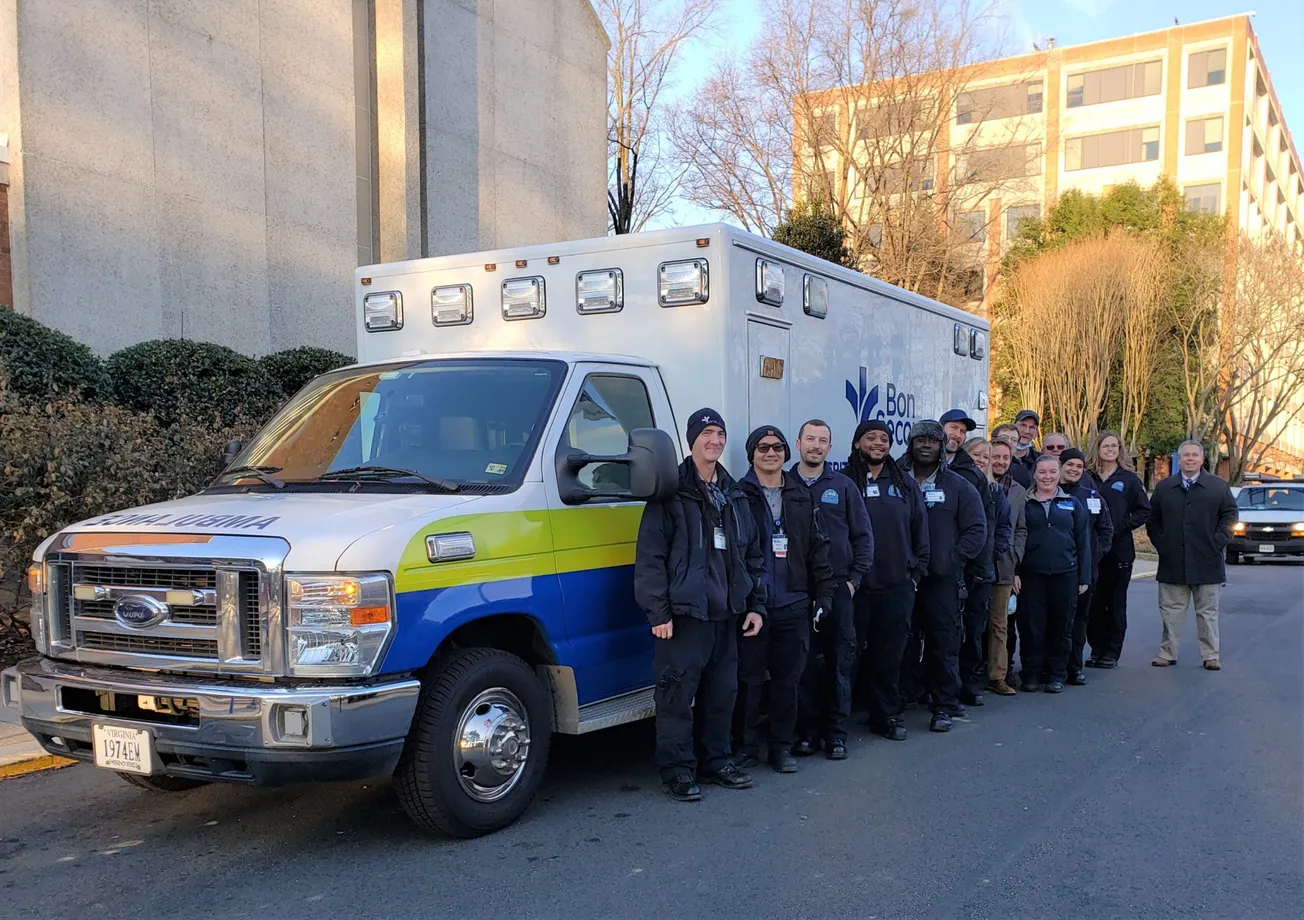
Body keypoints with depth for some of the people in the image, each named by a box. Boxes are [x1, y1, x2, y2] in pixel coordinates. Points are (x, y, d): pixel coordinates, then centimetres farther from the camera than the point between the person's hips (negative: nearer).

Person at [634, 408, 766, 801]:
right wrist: (658, 611, -15)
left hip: (726, 614, 7)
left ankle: (717, 762, 27)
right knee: (677, 695, -3)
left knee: (723, 693, 14)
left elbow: (753, 555, 20)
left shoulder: (734, 497, 15)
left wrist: (756, 605, 13)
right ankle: (677, 772, 7)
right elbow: (649, 556, -11)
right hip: (683, 614, -7)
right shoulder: (671, 493, -6)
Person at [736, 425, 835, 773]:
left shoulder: (801, 497, 12)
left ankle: (782, 746, 22)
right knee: (749, 679, 3)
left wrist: (823, 593, 8)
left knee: (788, 679, 10)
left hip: (793, 605, 3)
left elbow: (818, 548, 14)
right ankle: (748, 746, 16)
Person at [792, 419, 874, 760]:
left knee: (839, 661, 2)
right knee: (804, 662, 1)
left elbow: (863, 536, 9)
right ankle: (807, 731, 12)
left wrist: (854, 578, 1)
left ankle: (836, 733, 12)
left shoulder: (843, 486, 8)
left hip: (838, 588, 1)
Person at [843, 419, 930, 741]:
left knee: (891, 654, 7)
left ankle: (887, 715, 20)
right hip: (856, 585, -3)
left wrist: (917, 571, 9)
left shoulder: (905, 485, 11)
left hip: (898, 585, 3)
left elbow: (920, 531, 14)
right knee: (854, 652, 2)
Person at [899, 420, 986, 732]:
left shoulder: (958, 487, 7)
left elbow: (976, 530, 3)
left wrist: (951, 561, -6)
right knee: (904, 644, 5)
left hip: (942, 581, 0)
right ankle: (902, 700, 17)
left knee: (944, 645, 2)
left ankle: (944, 706, 13)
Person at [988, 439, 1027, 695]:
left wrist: (1015, 555, 3)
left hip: (1004, 566, 4)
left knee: (1000, 624, 8)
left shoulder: (1019, 491, 12)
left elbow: (1022, 529, 15)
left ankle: (997, 676, 15)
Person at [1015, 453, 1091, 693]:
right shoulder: (1024, 504, 6)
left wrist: (1084, 577, 5)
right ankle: (1031, 674, 11)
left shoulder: (1073, 505, 10)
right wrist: (1013, 571, -4)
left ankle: (1056, 675, 17)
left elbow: (1083, 542, 10)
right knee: (1031, 625, -1)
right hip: (1031, 575, -1)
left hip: (1065, 574, 1)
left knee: (1061, 626, 5)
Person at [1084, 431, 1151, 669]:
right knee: (1094, 601, 4)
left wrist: (1121, 527, -9)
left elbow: (1144, 511, 2)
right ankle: (1097, 649, 13)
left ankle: (1112, 652, 11)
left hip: (1119, 549, -1)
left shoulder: (1129, 479, 4)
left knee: (1116, 602, 4)